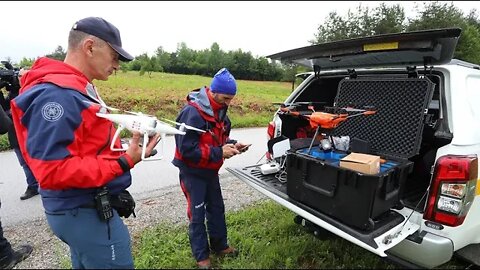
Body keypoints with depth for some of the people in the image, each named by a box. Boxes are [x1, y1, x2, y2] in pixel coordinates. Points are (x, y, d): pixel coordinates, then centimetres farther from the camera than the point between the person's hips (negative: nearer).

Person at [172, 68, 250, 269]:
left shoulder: (219, 111, 0)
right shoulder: (192, 112, -26)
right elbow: (187, 149, -28)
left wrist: (231, 145, -9)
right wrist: (219, 152, -28)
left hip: (211, 171, 8)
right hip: (193, 173, -7)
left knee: (217, 209, 18)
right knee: (197, 215, 6)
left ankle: (219, 245, 38)